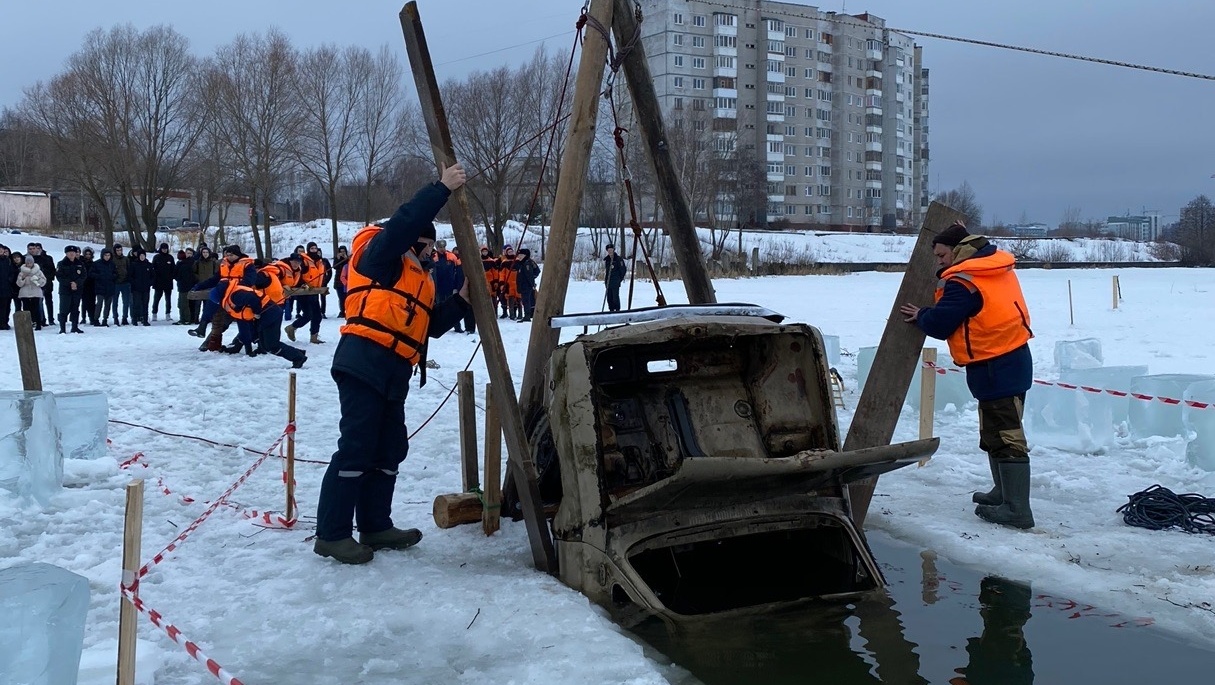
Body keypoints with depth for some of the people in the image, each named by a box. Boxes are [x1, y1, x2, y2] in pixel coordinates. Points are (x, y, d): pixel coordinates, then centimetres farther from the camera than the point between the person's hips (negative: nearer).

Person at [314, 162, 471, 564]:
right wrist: (443, 188, -15)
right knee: (356, 447, -10)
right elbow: (405, 221, -17)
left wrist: (462, 299, 9)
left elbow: (432, 326, 20)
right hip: (364, 362, -10)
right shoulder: (382, 253, 1)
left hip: (393, 373, 10)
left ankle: (375, 526, 23)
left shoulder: (421, 280, 26)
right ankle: (331, 533, -4)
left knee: (389, 448, 12)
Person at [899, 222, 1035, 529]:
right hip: (1011, 361, 10)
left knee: (1006, 437, -9)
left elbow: (939, 324, -16)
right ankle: (1005, 493, 30)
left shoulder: (963, 282, -17)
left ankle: (1017, 509, -7)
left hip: (996, 368, -10)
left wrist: (920, 316, 5)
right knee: (995, 433, 20)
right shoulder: (996, 267, 12)